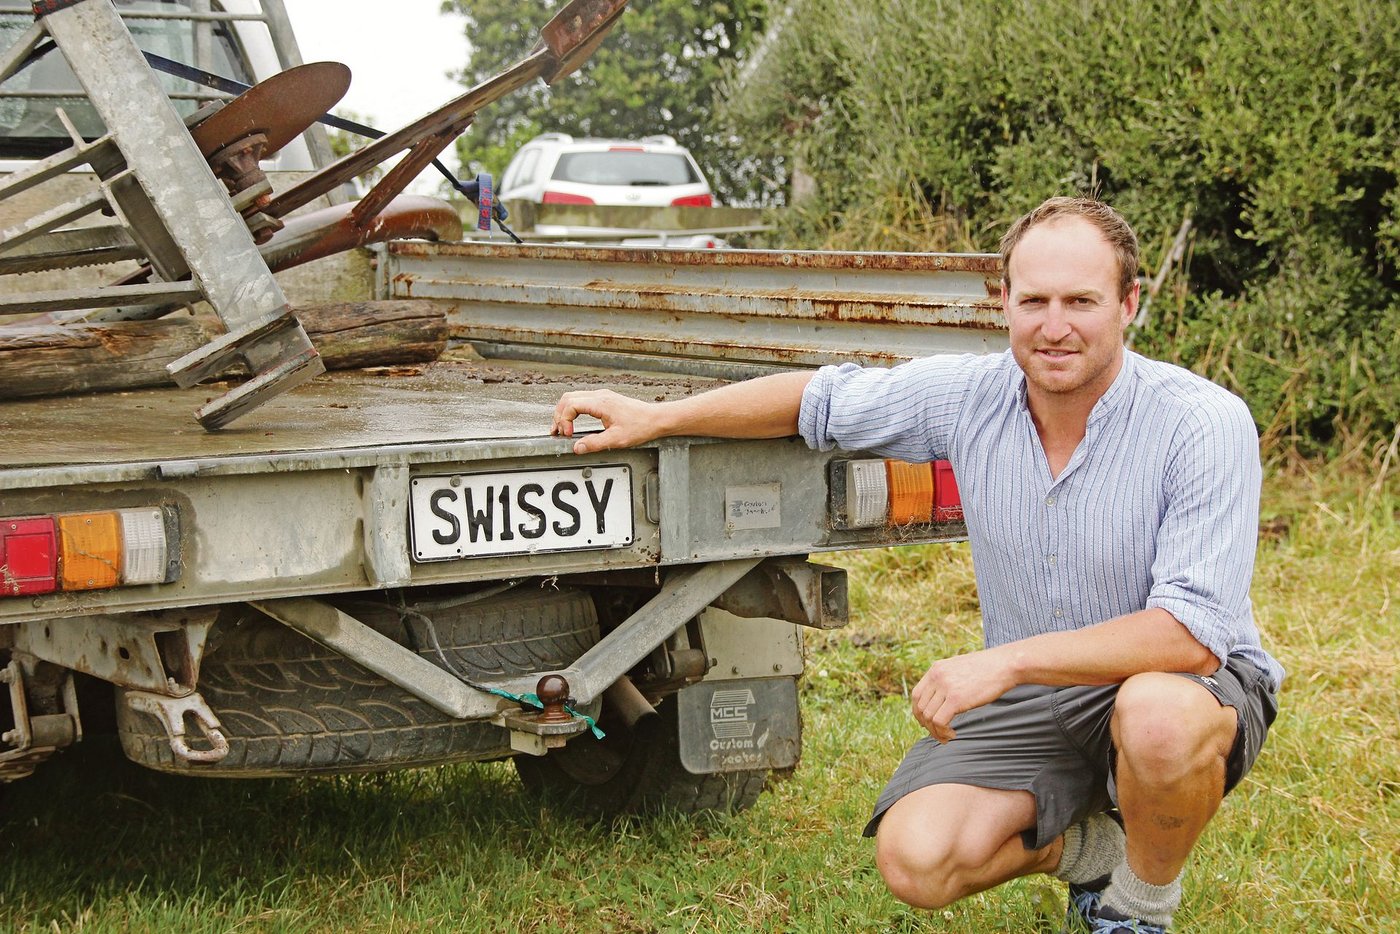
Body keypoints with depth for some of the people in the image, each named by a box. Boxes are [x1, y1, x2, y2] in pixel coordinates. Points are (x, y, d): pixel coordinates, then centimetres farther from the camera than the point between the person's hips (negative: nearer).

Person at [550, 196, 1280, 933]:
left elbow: (1190, 635, -30)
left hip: (1191, 685, -4)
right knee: (914, 860, -18)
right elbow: (818, 400, 10)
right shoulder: (969, 396, -8)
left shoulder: (1205, 424, -23)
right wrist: (655, 418, 8)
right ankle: (1090, 849, 14)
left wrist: (1007, 661, -35)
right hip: (1029, 699, 4)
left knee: (1157, 719, -41)